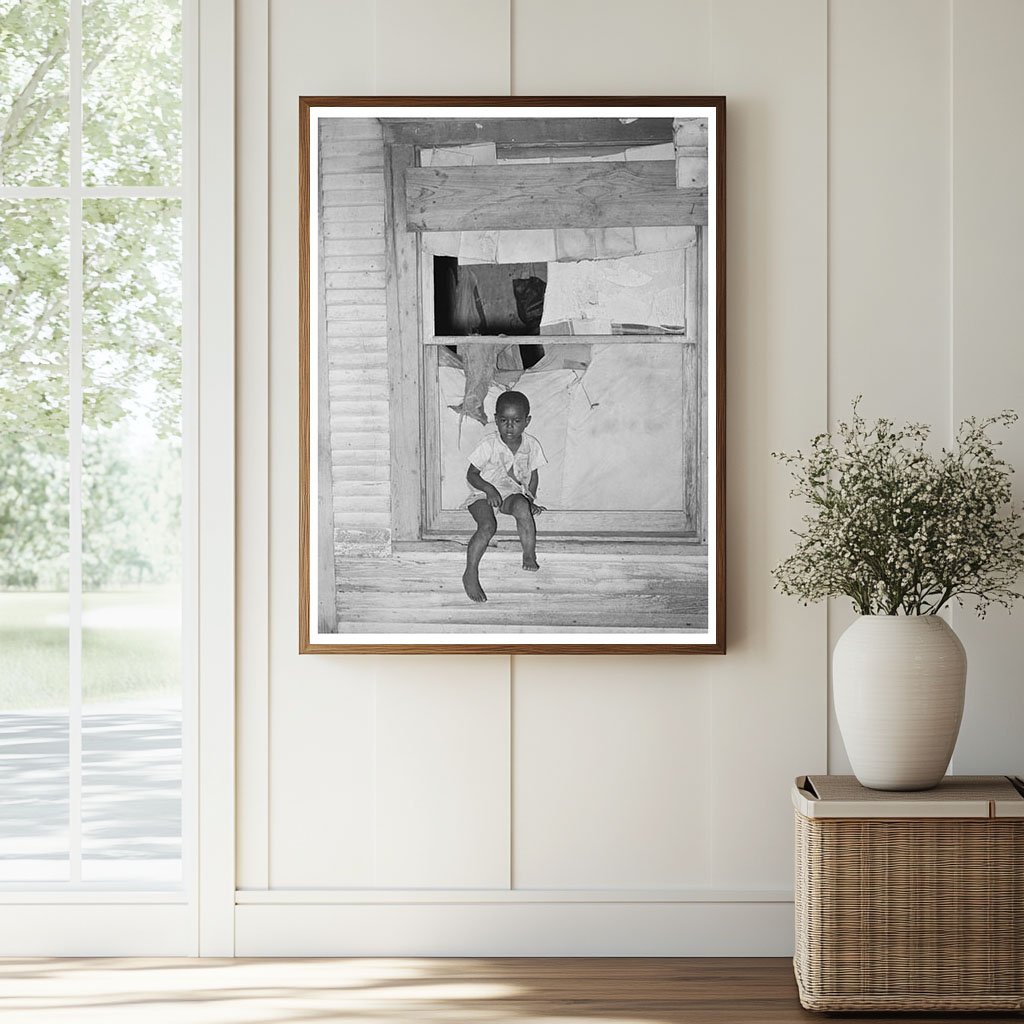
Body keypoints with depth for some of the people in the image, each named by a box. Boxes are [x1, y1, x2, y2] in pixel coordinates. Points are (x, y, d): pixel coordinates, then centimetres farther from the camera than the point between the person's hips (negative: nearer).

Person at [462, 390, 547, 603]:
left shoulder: (531, 445, 1)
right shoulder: (489, 445, -9)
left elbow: (533, 475, 14)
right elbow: (471, 474, -4)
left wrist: (530, 499, -1)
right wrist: (488, 489, -22)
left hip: (514, 493, 2)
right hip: (484, 495, -2)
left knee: (522, 508, -34)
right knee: (487, 526, -30)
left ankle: (529, 556, -21)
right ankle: (470, 574, -21)